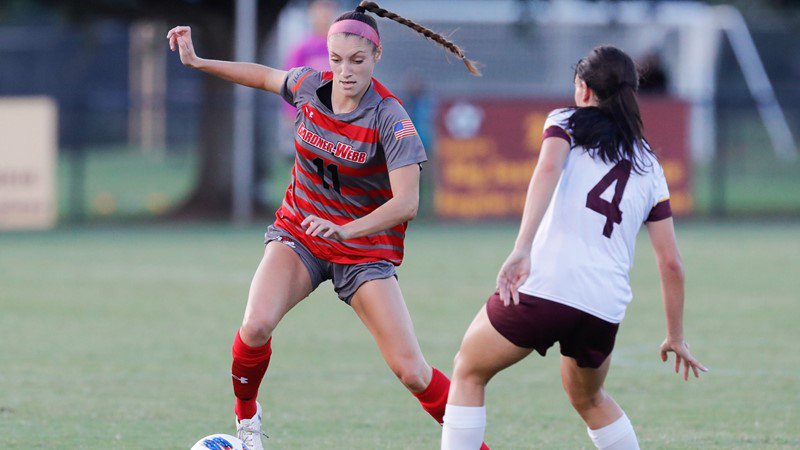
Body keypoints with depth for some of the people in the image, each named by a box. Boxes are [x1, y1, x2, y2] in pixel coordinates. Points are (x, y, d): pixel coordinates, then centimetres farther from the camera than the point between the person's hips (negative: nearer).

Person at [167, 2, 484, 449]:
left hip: (366, 246, -3)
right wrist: (197, 62, 14)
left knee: (411, 371, -11)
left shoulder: (390, 118, -22)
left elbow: (406, 202, -29)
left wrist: (346, 231, -42)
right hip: (298, 235, 3)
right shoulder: (309, 86, -8)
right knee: (257, 325, -25)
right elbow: (266, 76, 16)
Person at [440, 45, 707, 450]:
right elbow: (670, 263, 18)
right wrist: (676, 337, 27)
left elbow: (548, 169, -14)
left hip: (542, 284, -4)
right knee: (588, 398, 31)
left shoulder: (567, 122, 10)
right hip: (606, 306, 5)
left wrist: (522, 247, -26)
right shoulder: (648, 166, 20)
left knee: (468, 372, 16)